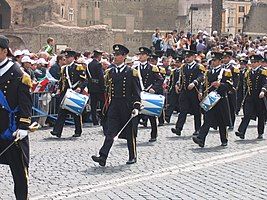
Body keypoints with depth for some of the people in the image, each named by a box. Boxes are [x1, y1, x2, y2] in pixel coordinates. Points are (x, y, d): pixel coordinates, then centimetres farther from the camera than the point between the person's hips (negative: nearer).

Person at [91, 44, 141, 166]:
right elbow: (106, 89, 14)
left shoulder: (131, 72, -1)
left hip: (127, 107, -2)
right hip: (113, 106, 3)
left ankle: (133, 157, 22)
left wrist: (136, 107, -12)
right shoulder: (110, 72, 9)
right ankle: (103, 157, -15)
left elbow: (137, 92, -3)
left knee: (129, 133, 8)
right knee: (110, 132, -7)